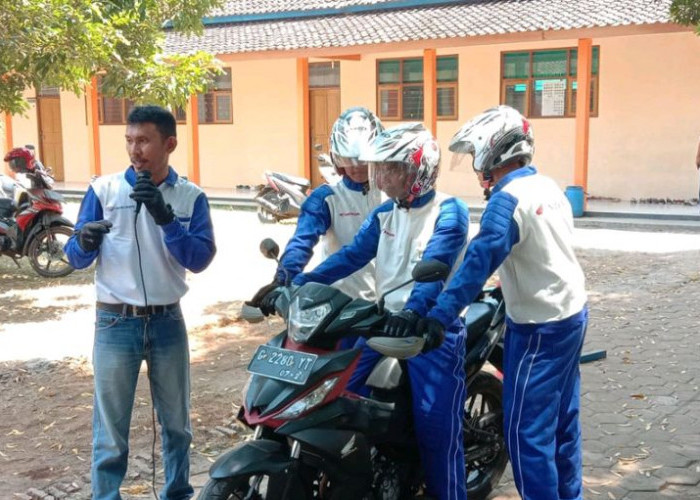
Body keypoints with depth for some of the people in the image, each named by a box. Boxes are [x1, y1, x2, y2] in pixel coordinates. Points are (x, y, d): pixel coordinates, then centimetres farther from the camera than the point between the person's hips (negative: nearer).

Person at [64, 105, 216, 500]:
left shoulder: (191, 197, -1)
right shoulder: (103, 190, -2)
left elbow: (200, 259, -12)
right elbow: (76, 258, -3)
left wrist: (165, 218, -24)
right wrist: (84, 242, -25)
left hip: (168, 321, 2)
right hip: (116, 323, -1)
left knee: (176, 423, 15)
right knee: (111, 428, 4)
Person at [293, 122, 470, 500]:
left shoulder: (449, 212, -9)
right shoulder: (384, 214, 12)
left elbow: (436, 264, -25)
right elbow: (351, 255, 4)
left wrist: (412, 312, -42)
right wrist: (296, 284, -8)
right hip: (384, 323, 6)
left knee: (435, 428, -6)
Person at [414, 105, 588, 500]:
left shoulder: (508, 200, -20)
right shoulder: (549, 187, 7)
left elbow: (481, 259, -30)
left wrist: (441, 314, -36)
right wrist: (514, 287, 23)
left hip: (539, 327, -9)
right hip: (572, 312, 9)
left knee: (527, 429, -2)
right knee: (563, 419, 19)